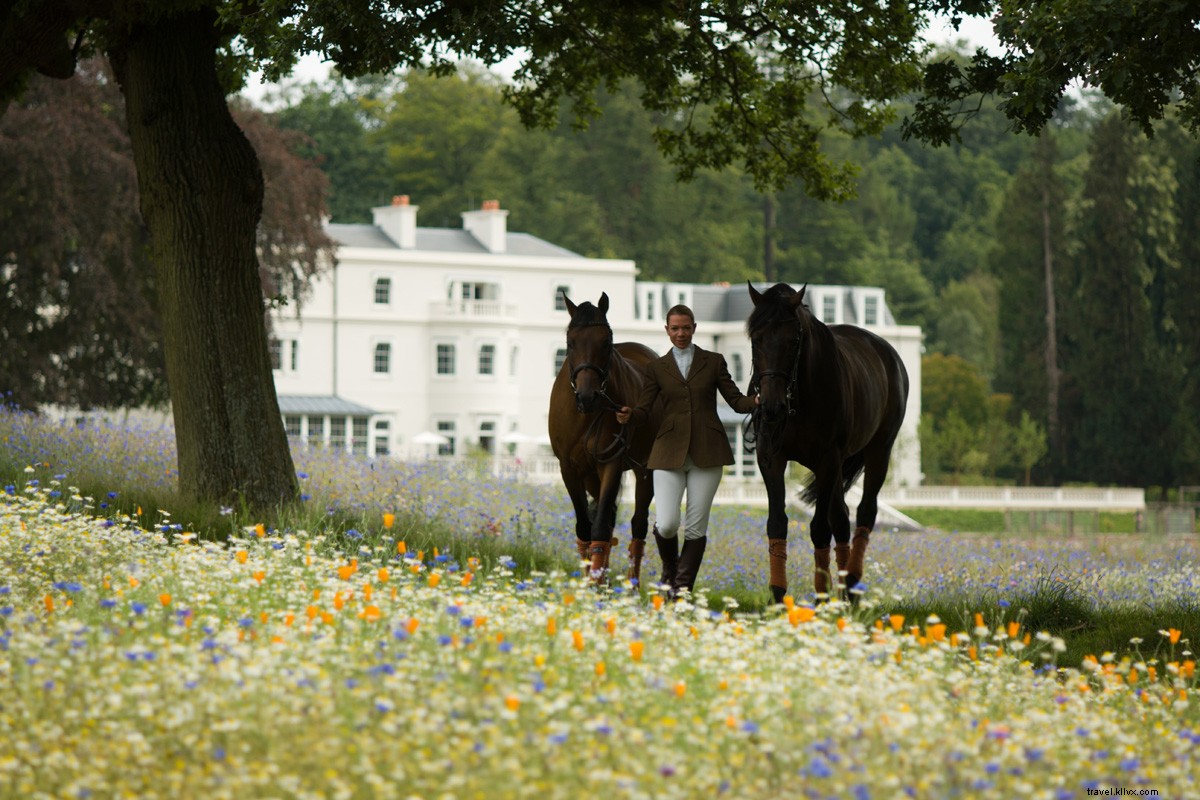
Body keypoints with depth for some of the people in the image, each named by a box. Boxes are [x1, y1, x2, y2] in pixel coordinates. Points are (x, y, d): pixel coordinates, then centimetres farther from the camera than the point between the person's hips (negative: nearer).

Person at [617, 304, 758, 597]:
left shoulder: (713, 362, 9)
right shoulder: (656, 368, 10)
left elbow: (736, 400, 6)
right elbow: (643, 411, 5)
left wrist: (756, 401, -15)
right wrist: (628, 416, -18)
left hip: (707, 452, 0)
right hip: (670, 452, 0)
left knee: (696, 526, -1)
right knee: (666, 524, -11)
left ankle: (683, 587, 11)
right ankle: (670, 568, 20)